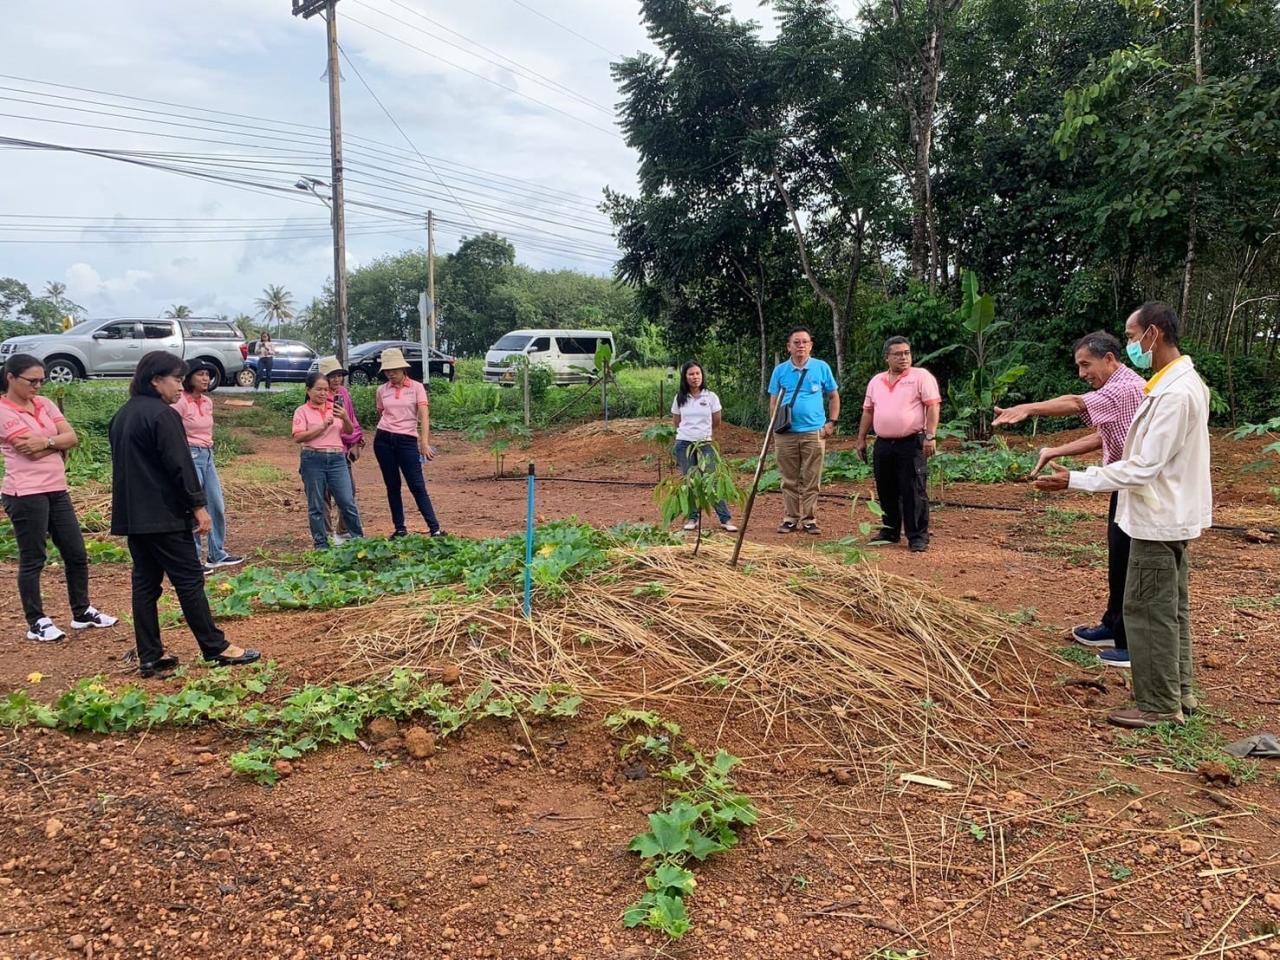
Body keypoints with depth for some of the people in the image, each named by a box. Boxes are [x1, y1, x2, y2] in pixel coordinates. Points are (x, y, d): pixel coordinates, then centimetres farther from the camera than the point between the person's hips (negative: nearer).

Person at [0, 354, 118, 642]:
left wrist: (46, 441, -13)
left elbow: (72, 437, 1)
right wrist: (58, 442, -4)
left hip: (57, 490, 7)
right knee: (32, 560, 2)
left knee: (76, 554, 11)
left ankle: (82, 612, 24)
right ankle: (37, 623, 12)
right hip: (26, 494, -7)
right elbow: (32, 450, -17)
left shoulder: (45, 404, 10)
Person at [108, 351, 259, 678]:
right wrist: (198, 505, -13)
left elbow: (123, 464, 20)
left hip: (131, 515, 9)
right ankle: (216, 649, 3)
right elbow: (180, 465, -18)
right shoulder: (162, 414, -14)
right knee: (189, 580, -3)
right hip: (164, 515, -9)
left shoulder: (121, 417, 15)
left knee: (145, 582, 9)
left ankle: (149, 657, 12)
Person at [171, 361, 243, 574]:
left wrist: (207, 450, 18)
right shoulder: (180, 403, -12)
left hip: (208, 455, 8)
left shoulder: (208, 402, 10)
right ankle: (193, 559, 6)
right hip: (189, 456, -8)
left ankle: (217, 554, 23)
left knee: (217, 506, 11)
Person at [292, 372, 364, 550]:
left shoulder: (335, 408, 12)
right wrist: (323, 426, -16)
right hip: (313, 460, -2)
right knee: (316, 505, 5)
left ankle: (358, 538, 13)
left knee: (347, 502, 1)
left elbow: (349, 431, 9)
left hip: (337, 458, 2)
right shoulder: (302, 411, 1)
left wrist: (345, 418, -12)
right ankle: (321, 543, 15)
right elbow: (298, 437, -10)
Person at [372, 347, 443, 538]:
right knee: (392, 486, 7)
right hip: (383, 440, 3)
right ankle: (400, 528, 16)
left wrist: (425, 442, -20)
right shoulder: (382, 391, 7)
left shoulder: (416, 387, -2)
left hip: (407, 440, -3)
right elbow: (381, 415, 17)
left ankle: (435, 528, -6)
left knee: (417, 486, -7)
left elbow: (424, 416, -10)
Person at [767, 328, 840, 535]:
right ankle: (790, 519, 16)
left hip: (814, 433, -1)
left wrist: (831, 422, 3)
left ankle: (810, 519, 11)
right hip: (786, 434, 1)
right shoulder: (780, 370, 6)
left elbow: (833, 396, 11)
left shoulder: (821, 368, 3)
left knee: (811, 481, 3)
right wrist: (774, 425, -1)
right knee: (789, 481, 7)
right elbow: (774, 401, 10)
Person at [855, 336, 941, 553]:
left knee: (914, 493, -5)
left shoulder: (921, 376, -2)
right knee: (886, 493, 12)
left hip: (911, 444, -5)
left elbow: (933, 407, -9)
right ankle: (889, 532, 24)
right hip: (883, 445, 6)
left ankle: (918, 538, 1)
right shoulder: (876, 381, 15)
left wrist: (930, 436, -17)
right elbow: (868, 412, 19)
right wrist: (861, 439, 15)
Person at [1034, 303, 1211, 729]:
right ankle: (1177, 690, 30)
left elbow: (1144, 467, -26)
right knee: (1169, 608, 18)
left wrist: (1075, 480, -25)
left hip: (1158, 519, -10)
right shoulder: (1181, 381, 9)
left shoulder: (1175, 393, -24)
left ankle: (1160, 705, 9)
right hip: (1169, 514, 10)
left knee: (1147, 610, -1)